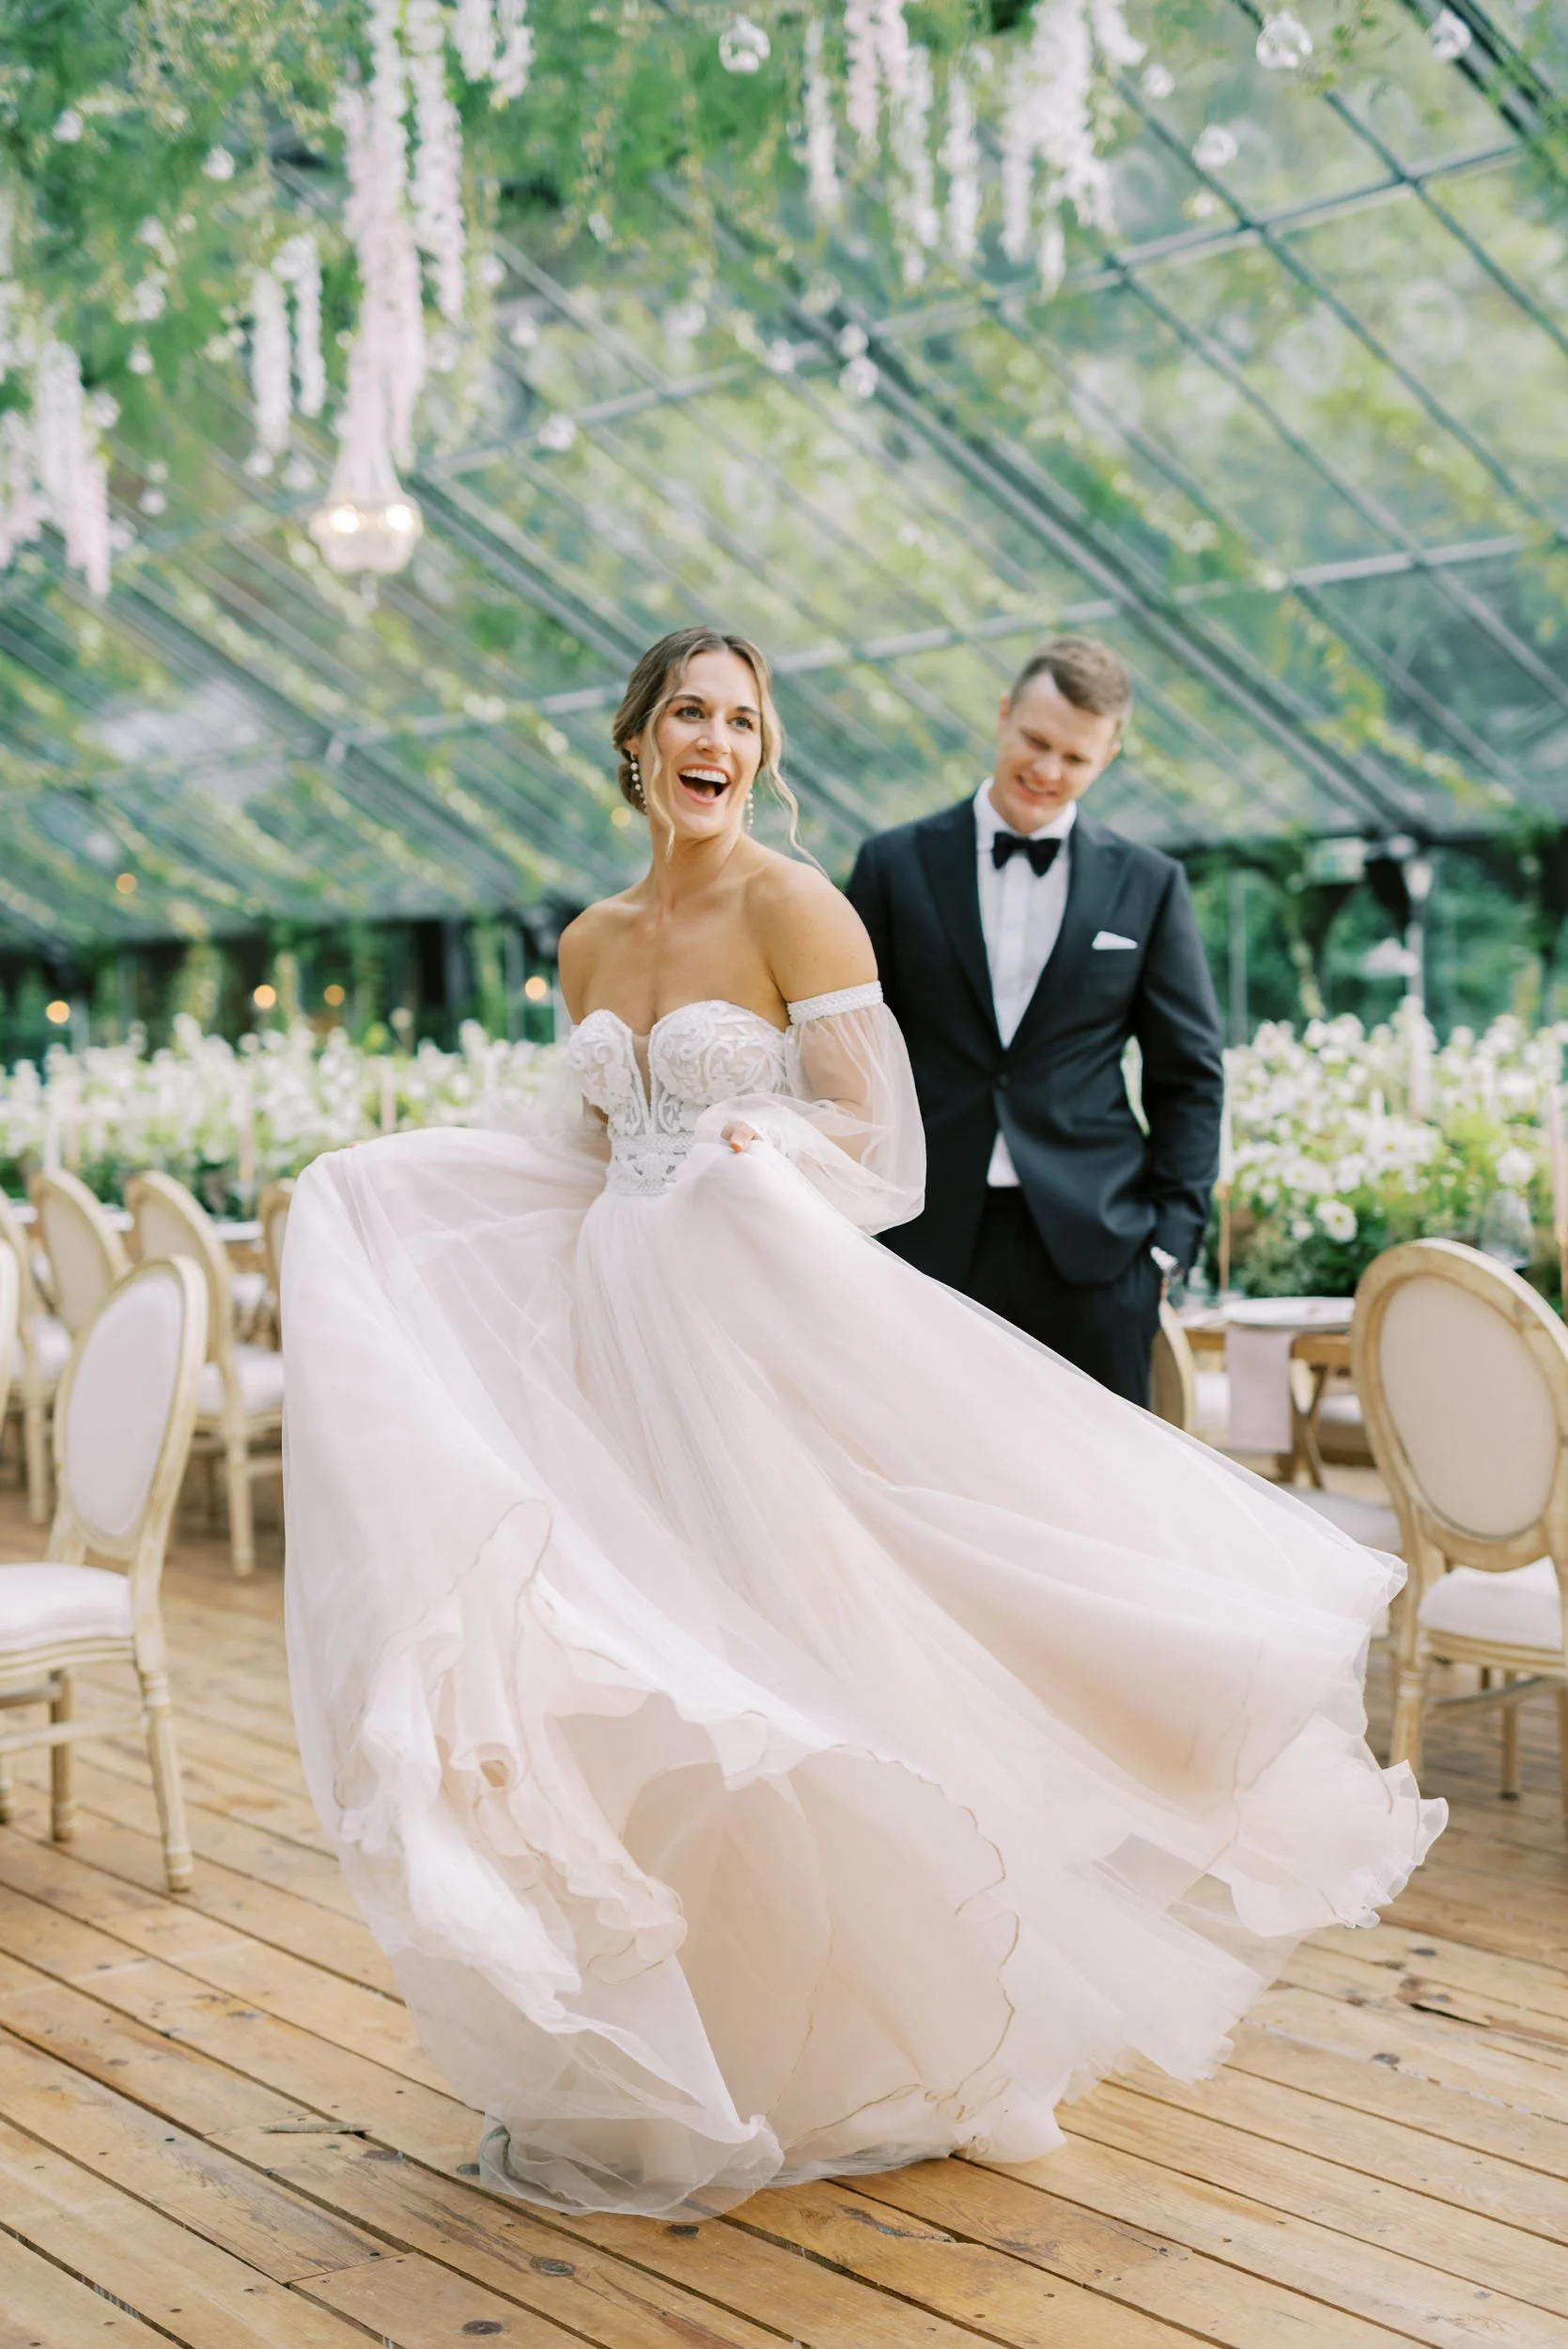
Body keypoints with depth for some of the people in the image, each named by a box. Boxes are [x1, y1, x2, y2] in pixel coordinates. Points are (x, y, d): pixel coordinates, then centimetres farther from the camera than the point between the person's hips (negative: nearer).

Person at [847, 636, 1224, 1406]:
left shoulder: (1148, 884, 9)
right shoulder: (895, 866, 8)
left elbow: (1190, 1074, 10)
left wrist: (1171, 1234, 1)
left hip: (1090, 1249, 0)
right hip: (927, 1245, 0)